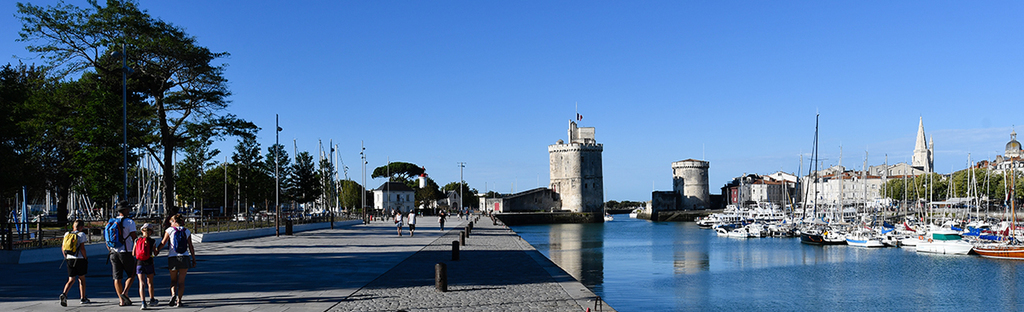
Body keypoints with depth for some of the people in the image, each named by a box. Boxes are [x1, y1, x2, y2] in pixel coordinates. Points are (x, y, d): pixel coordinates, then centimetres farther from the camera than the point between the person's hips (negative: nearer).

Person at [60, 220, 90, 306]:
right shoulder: (81, 234, -7)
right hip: (80, 259, -4)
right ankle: (83, 298, 18)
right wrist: (85, 258, -3)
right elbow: (82, 248, -14)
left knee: (71, 280, 7)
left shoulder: (67, 234, 8)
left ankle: (64, 294, -20)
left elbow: (63, 248, 9)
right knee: (82, 279, 11)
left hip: (69, 259, 4)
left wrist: (66, 258, 18)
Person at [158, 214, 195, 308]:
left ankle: (173, 294, -11)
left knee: (173, 280, 14)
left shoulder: (169, 230, 1)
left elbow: (163, 243, -2)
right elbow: (191, 247, 6)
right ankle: (178, 300, 0)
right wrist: (194, 260, 10)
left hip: (172, 258, -1)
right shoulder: (187, 231, 7)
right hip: (185, 258, 1)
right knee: (181, 281, 6)